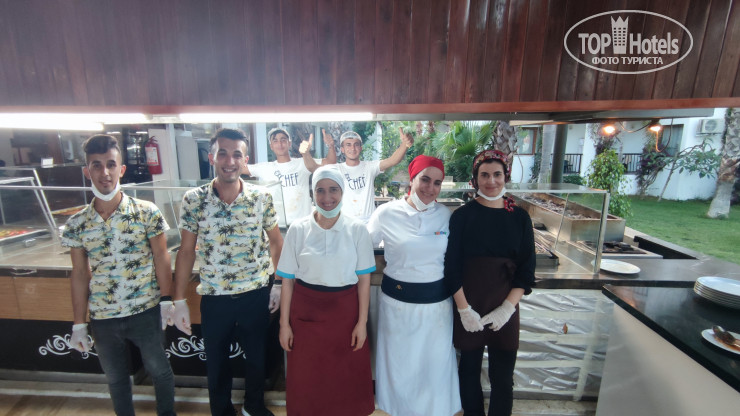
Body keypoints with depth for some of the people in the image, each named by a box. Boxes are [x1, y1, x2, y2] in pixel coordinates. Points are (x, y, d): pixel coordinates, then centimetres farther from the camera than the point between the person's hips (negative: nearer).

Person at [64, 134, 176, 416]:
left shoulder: (147, 213, -11)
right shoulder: (76, 224, -2)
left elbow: (161, 258, -6)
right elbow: (80, 275, 4)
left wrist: (166, 301, -8)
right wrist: (79, 324, 6)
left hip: (146, 312, -2)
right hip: (101, 319, 3)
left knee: (159, 369, 14)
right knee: (115, 379, 20)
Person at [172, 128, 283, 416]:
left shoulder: (262, 197, -8)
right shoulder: (193, 200, -8)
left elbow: (275, 240, 1)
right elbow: (186, 251, -1)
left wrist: (278, 283, 0)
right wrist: (179, 301, 0)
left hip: (256, 294, 1)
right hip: (213, 297, 0)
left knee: (256, 356, 20)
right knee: (216, 362, 20)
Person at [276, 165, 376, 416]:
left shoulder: (357, 230, -7)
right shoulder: (298, 229, -5)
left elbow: (364, 280, -3)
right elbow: (287, 280, -1)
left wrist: (362, 322, -3)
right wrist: (284, 323, 1)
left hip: (345, 311, 0)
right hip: (306, 312, 1)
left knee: (347, 376, 14)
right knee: (306, 377, 16)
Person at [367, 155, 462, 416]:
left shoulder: (446, 215, -3)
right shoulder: (387, 213, -11)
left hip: (437, 301, 2)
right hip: (397, 300, -1)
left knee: (435, 363, 18)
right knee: (399, 364, 18)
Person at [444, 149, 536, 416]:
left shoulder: (519, 218, 1)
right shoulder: (462, 216, -5)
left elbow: (526, 270, 1)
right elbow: (452, 267, -6)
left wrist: (507, 308, -8)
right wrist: (464, 309, -10)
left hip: (505, 309, 1)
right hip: (469, 308, -1)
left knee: (503, 376, 11)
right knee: (470, 368, 14)